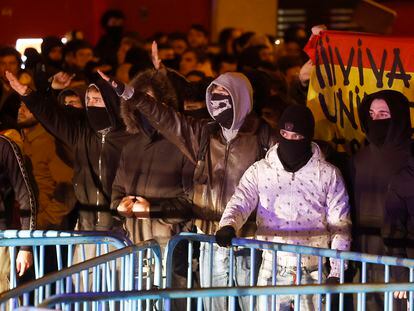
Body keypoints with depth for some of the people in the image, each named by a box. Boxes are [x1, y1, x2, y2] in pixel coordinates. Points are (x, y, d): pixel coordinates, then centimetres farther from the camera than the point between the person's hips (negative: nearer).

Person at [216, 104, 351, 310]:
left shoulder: (328, 175, 3)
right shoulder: (259, 171, 6)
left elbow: (340, 226, 3)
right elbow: (240, 203, -5)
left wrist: (337, 273, -3)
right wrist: (228, 226, -28)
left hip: (312, 272, -1)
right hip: (271, 270, 1)